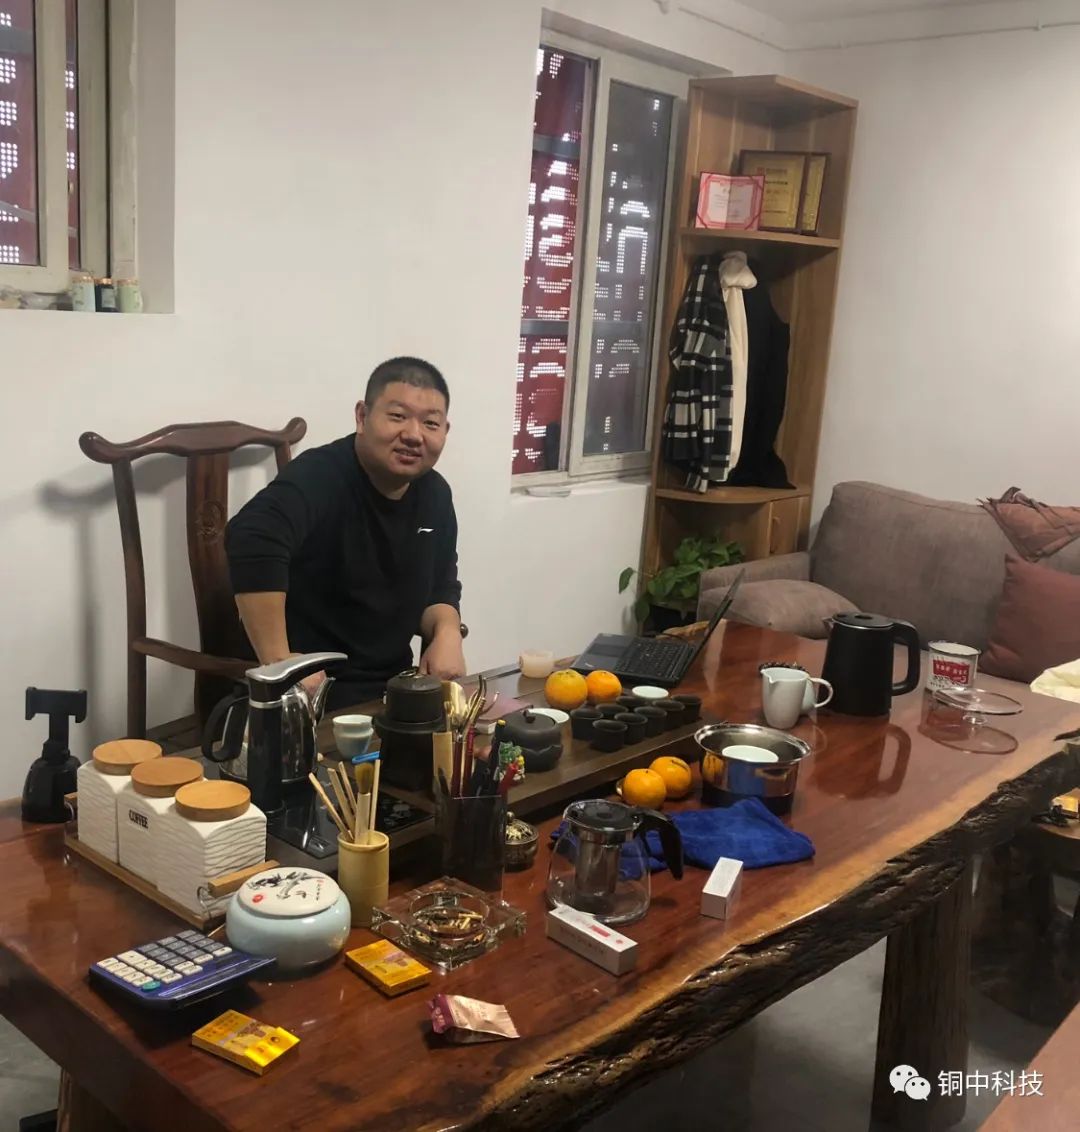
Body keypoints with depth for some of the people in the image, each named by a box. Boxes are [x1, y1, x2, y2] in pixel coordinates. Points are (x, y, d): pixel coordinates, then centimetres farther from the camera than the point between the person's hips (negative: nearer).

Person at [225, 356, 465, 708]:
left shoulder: (435, 494, 5)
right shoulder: (321, 476, -20)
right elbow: (252, 539, -39)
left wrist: (447, 632, -7)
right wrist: (278, 665, -40)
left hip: (392, 688, 6)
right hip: (312, 694, -5)